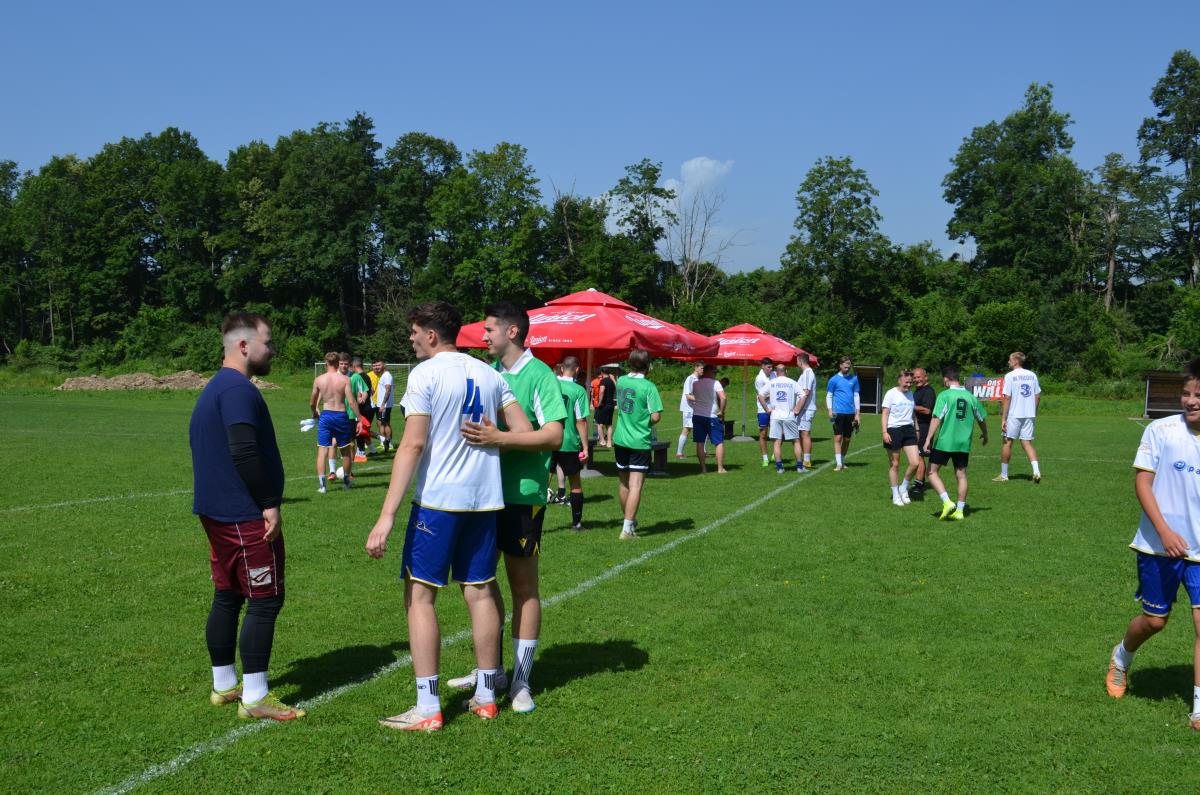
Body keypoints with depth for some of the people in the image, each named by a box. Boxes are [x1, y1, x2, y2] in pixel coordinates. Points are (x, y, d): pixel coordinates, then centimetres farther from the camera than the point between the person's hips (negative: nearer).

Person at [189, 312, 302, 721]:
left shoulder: (213, 389, 16)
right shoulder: (239, 389, -17)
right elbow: (244, 451, -26)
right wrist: (270, 503, -19)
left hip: (217, 514, 10)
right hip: (246, 517, -10)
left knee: (227, 597, 16)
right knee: (265, 601, -4)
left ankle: (224, 684, 26)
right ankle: (254, 698, 0)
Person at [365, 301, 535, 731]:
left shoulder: (425, 374, -9)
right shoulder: (489, 374, 9)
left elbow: (412, 444, -17)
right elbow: (525, 432, 6)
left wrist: (387, 515, -19)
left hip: (437, 499, -6)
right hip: (485, 499, 6)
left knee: (419, 596, 1)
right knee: (479, 592, 13)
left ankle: (427, 709, 2)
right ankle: (486, 696, 22)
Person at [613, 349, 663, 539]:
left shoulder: (620, 381, 3)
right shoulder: (648, 386, -15)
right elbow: (656, 416, -17)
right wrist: (647, 424, 2)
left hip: (620, 440, 6)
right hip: (640, 442, -6)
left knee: (623, 483, 18)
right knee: (635, 486, -4)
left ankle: (629, 521, 34)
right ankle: (627, 529, -9)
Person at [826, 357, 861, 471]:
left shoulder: (854, 379, 10)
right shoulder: (834, 379, 1)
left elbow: (856, 396, 13)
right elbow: (829, 396, 5)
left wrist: (857, 414, 9)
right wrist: (830, 410, -7)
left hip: (850, 413, 3)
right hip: (838, 412, -3)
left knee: (847, 439, 8)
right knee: (838, 437, -9)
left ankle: (842, 461, 21)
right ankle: (838, 463, -9)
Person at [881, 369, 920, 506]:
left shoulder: (910, 394, 11)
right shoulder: (891, 393, -6)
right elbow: (885, 414, -8)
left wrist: (916, 429, 22)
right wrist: (885, 432, -16)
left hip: (909, 429, 5)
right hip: (894, 430, -5)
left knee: (915, 462, -6)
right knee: (894, 465, 4)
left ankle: (904, 488, 16)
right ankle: (895, 496, 15)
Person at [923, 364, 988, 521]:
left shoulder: (945, 395, -9)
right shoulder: (970, 396, 6)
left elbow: (936, 418, -17)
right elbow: (982, 418, 17)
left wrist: (929, 439, -15)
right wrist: (984, 434, 35)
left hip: (944, 442, -5)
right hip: (964, 443, 5)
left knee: (932, 472, 5)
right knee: (961, 475, 11)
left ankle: (947, 502, -10)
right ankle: (959, 511, 13)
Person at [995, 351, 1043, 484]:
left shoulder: (1010, 376, -8)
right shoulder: (1032, 375, 8)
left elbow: (1007, 398, -12)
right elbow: (1038, 396, 11)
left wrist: (1003, 419, -11)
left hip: (1014, 414, -5)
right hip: (1029, 414, 5)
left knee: (1007, 442, 6)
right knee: (1027, 443, 9)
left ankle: (1004, 475, 13)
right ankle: (1036, 471, -9)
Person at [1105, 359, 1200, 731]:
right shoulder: (1161, 430, -8)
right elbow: (1142, 481, -7)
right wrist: (1164, 531, -16)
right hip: (1160, 545, -2)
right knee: (1154, 620, 10)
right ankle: (1121, 657, 42)